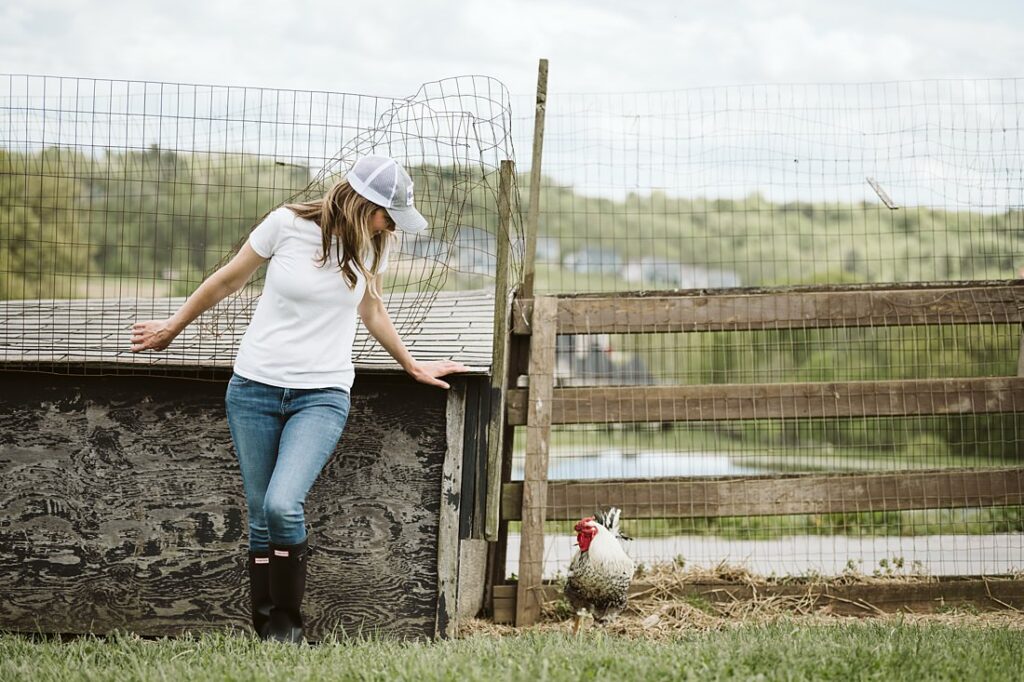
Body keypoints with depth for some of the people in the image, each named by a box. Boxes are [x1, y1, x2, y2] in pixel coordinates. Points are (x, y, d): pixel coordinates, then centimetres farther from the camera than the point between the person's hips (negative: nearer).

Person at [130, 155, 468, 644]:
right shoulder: (287, 224, -7)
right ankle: (265, 631, 11)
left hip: (322, 396, 0)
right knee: (260, 518, 0)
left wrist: (412, 366, 34)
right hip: (256, 387, 0)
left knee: (283, 505, -20)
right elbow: (229, 279, 7)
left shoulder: (372, 244, 3)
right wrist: (172, 328, 18)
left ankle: (288, 623, -4)